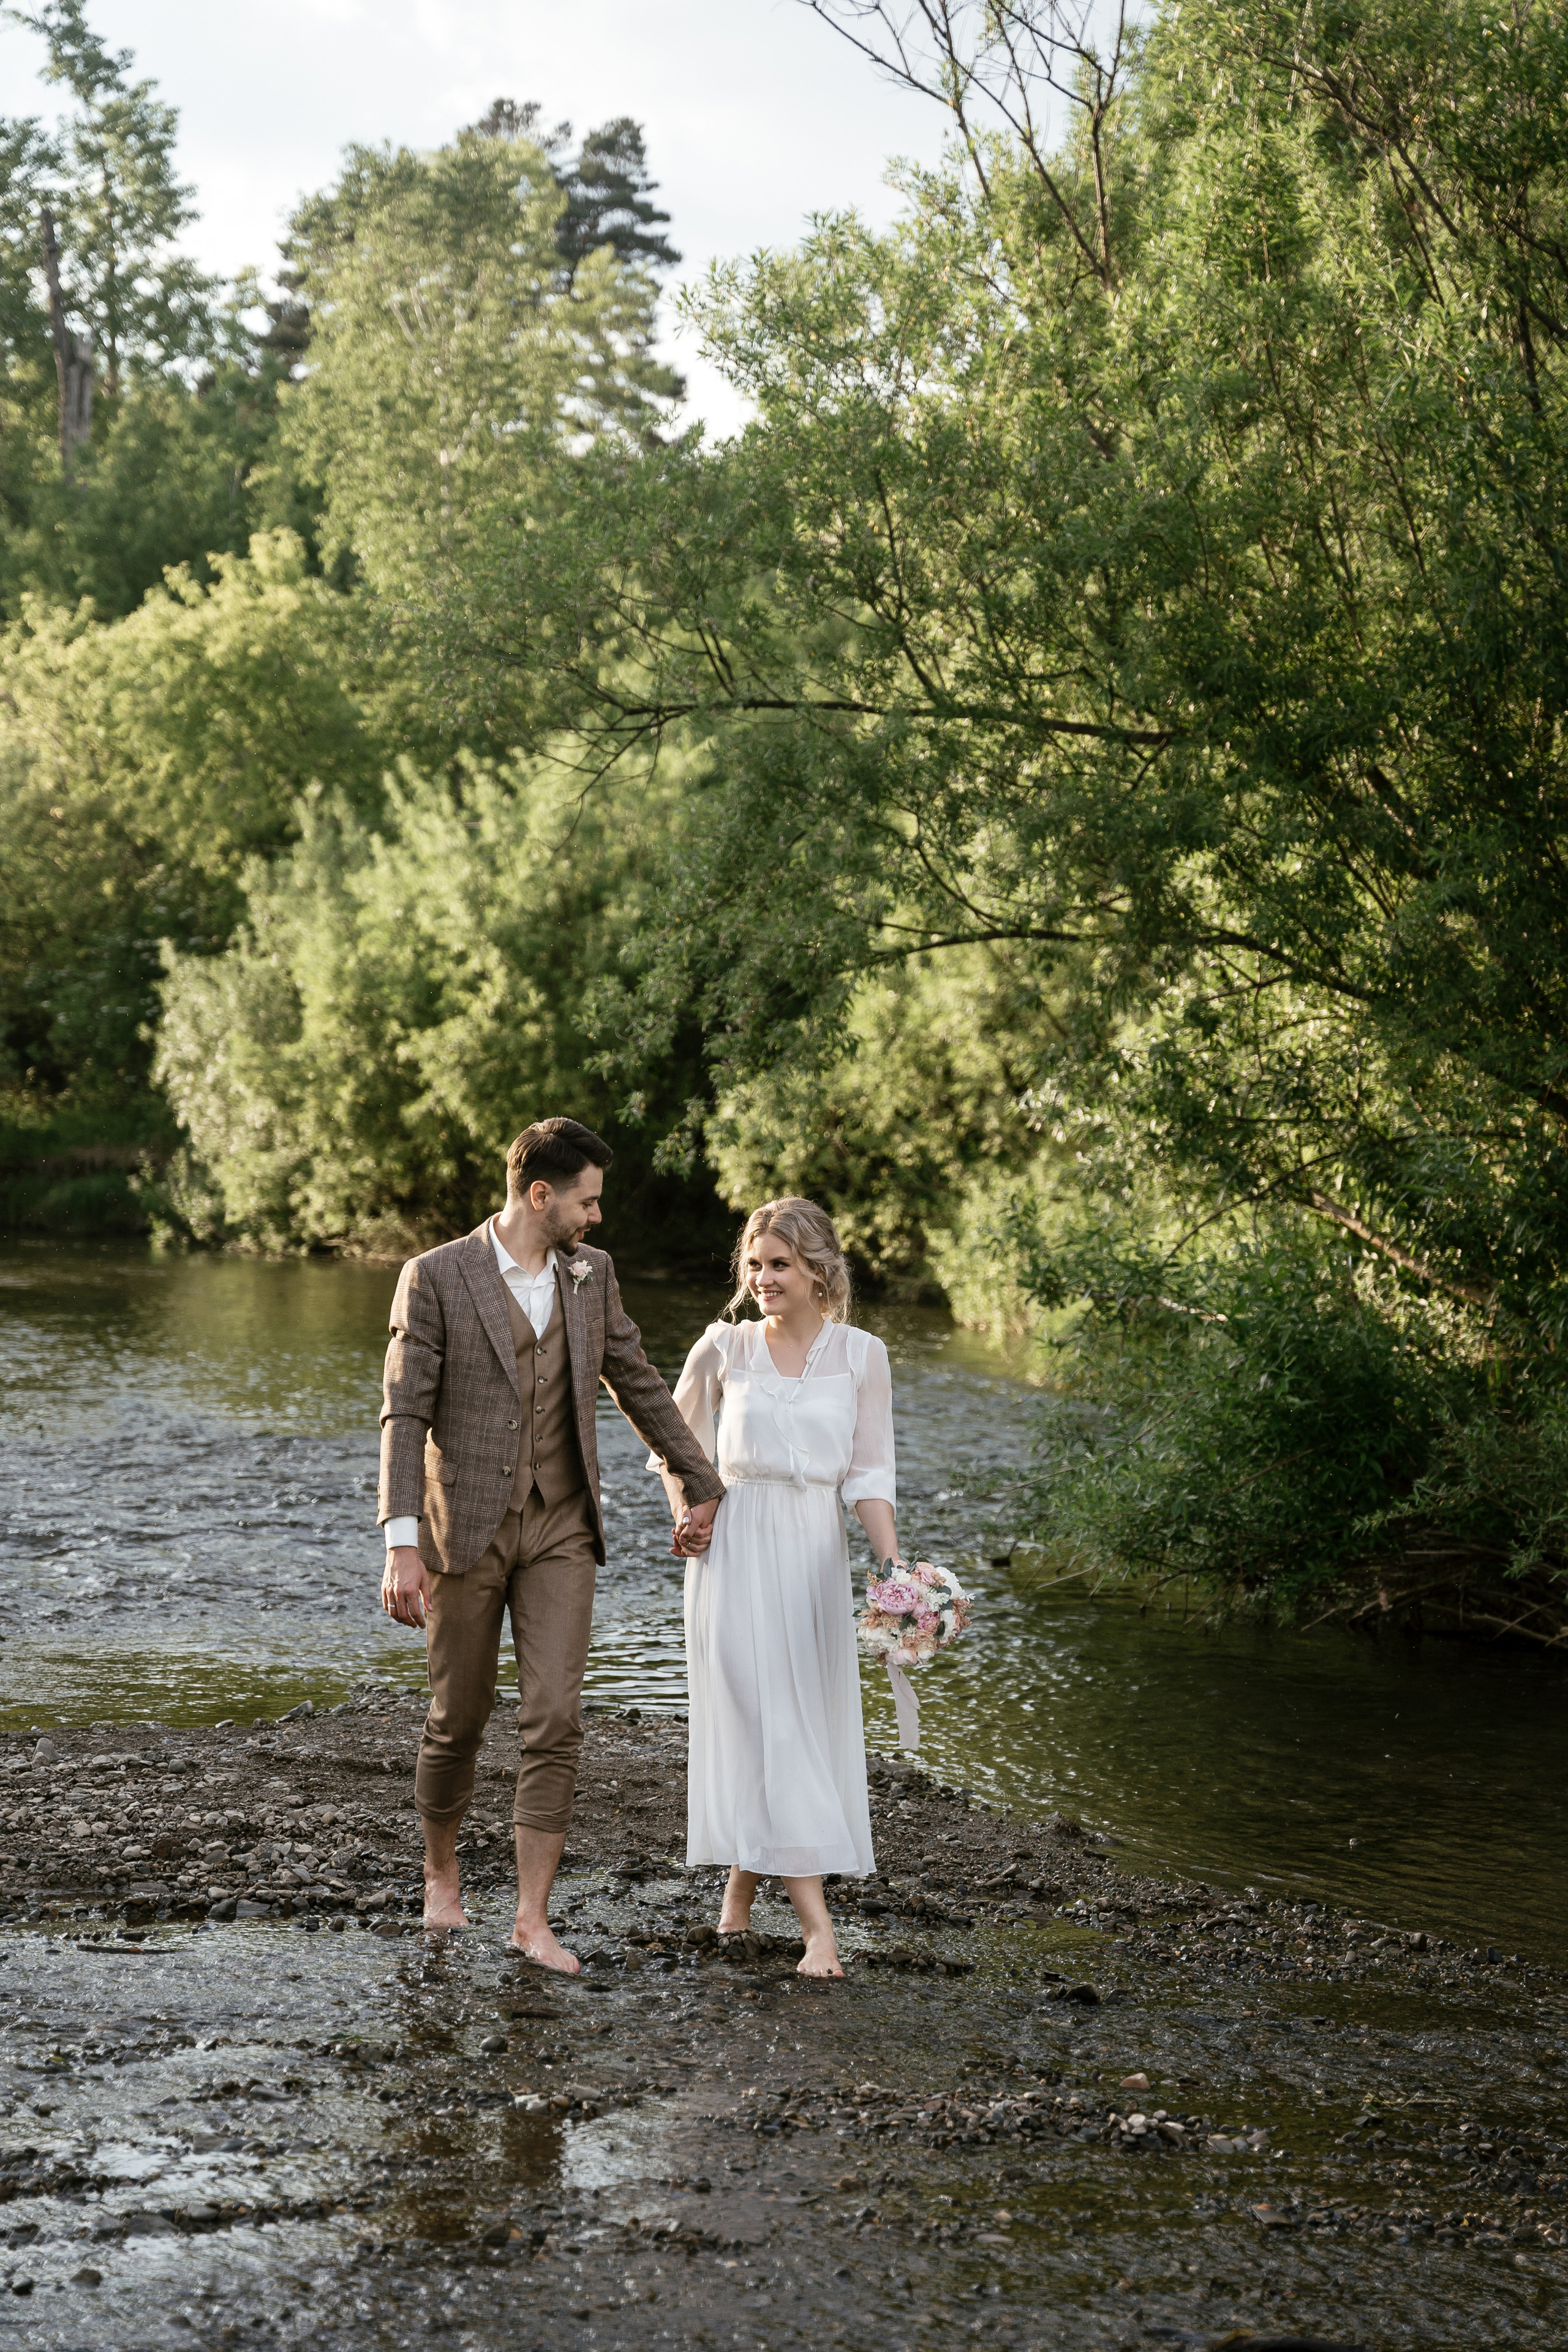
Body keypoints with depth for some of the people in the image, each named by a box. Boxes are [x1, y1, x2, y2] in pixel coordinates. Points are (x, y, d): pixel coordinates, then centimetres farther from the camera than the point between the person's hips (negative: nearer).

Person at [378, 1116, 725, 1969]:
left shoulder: (590, 1276, 5)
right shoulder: (436, 1277, -9)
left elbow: (638, 1385, 16)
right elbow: (405, 1415, -12)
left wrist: (697, 1483, 20)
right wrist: (402, 1546, -18)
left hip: (560, 1530, 3)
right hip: (467, 1530, -3)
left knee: (555, 1722, -6)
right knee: (458, 1720, 8)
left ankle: (532, 1918, -1)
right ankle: (441, 1873, 34)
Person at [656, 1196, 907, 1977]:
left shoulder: (860, 1356, 2)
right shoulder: (725, 1348, 1)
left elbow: (869, 1474, 1)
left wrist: (895, 1567, -11)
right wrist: (686, 1513, 2)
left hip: (815, 1552, 2)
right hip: (735, 1547, -2)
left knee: (810, 1721, 6)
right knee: (763, 1723, -8)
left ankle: (742, 1880, 28)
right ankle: (816, 1923, -10)